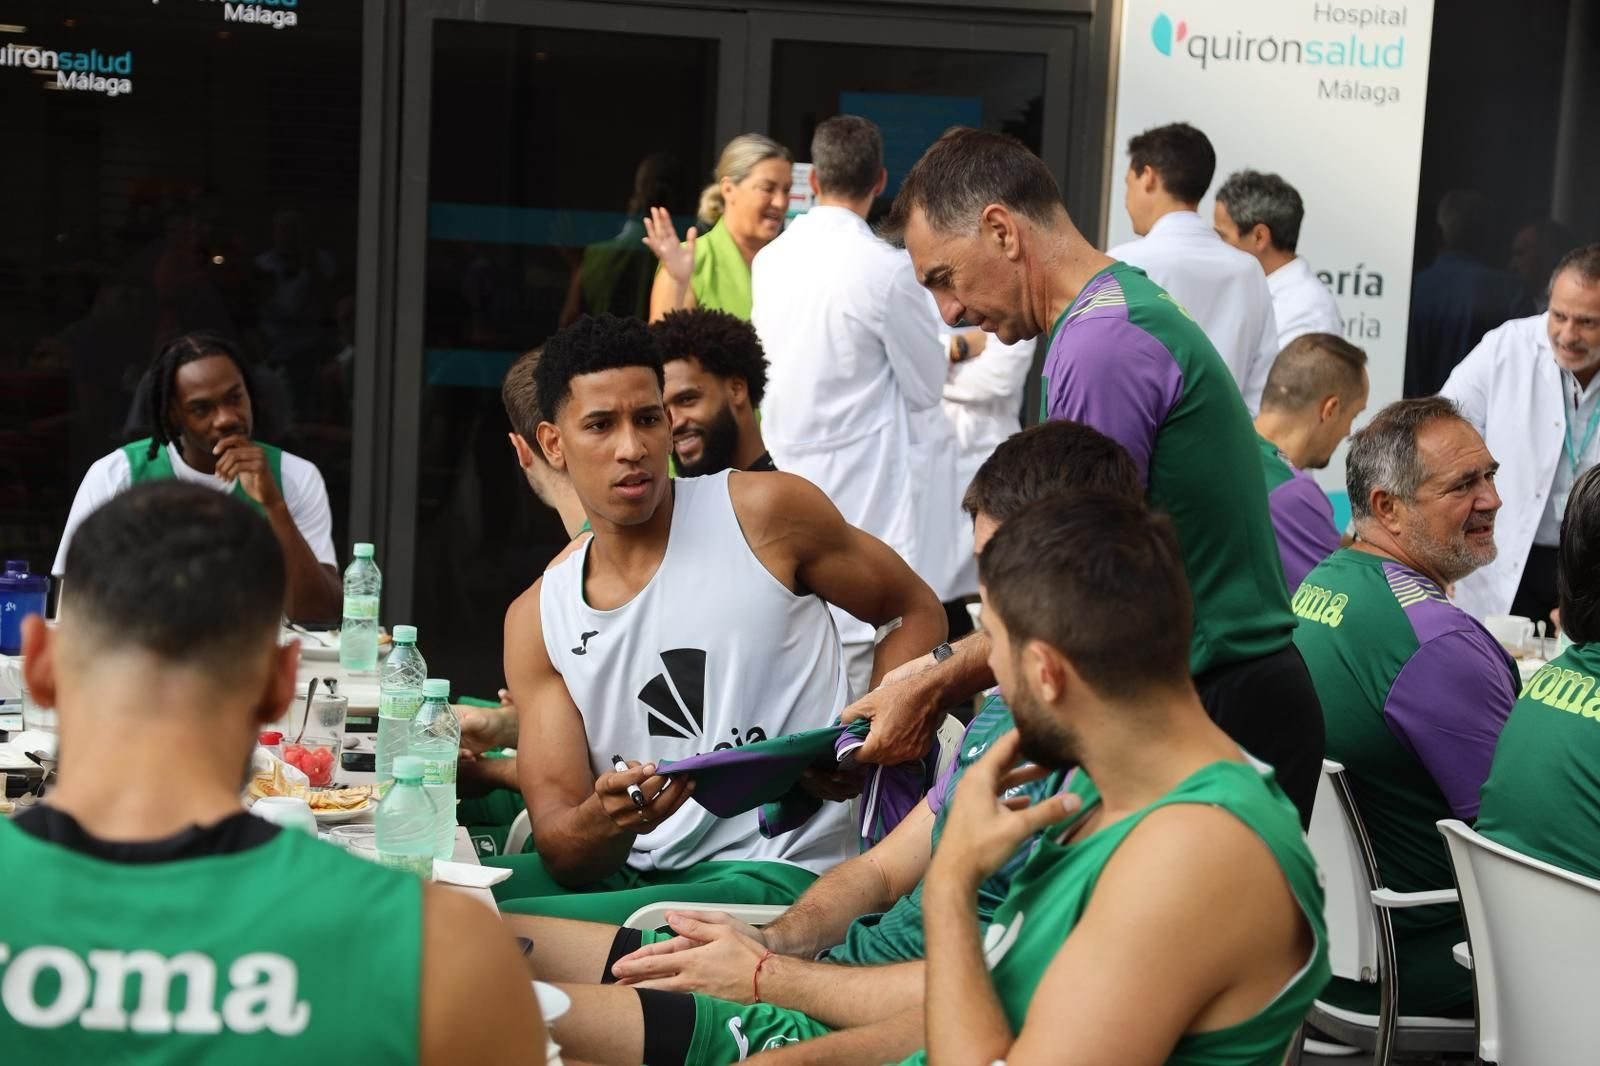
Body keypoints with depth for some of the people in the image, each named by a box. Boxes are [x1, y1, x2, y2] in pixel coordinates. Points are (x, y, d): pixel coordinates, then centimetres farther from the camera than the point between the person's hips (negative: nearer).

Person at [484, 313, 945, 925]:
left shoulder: (764, 513, -2)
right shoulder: (536, 620, 6)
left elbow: (917, 612, 10)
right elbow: (560, 846, 1)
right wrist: (608, 821, -25)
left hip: (772, 873, -4)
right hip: (620, 869, 5)